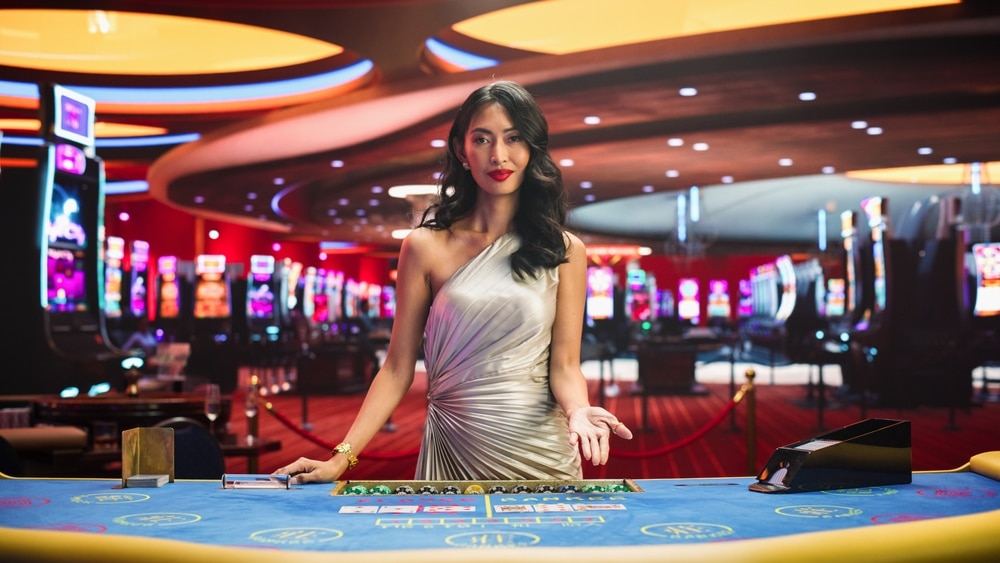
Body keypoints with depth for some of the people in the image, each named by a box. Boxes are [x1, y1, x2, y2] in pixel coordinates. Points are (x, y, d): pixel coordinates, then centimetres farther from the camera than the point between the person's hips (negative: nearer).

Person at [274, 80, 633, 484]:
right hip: (453, 450, 0)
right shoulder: (426, 246, -3)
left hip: (541, 449, 1)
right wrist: (341, 458, -9)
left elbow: (564, 366, -1)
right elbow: (397, 370, -2)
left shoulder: (564, 251, 0)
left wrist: (578, 411, -23)